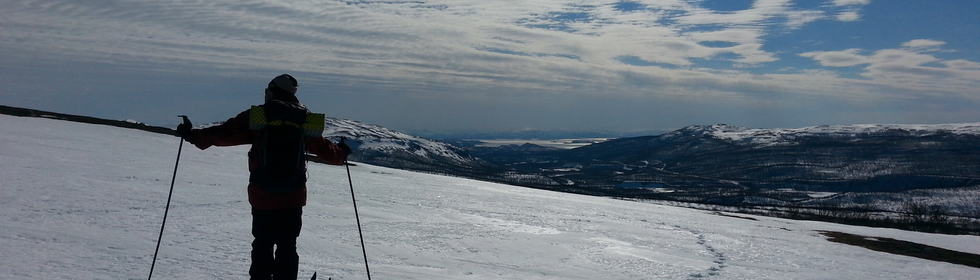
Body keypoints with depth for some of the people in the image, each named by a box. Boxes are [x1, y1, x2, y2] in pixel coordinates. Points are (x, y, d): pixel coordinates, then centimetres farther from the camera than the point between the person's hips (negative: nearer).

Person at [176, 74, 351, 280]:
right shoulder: (306, 120, 4)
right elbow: (325, 149, 14)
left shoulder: (257, 115, -2)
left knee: (262, 245, 11)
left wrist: (193, 135, 13)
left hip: (262, 195, -1)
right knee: (287, 247, 11)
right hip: (293, 197, 1)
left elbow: (224, 133, -1)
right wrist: (342, 154, 35)